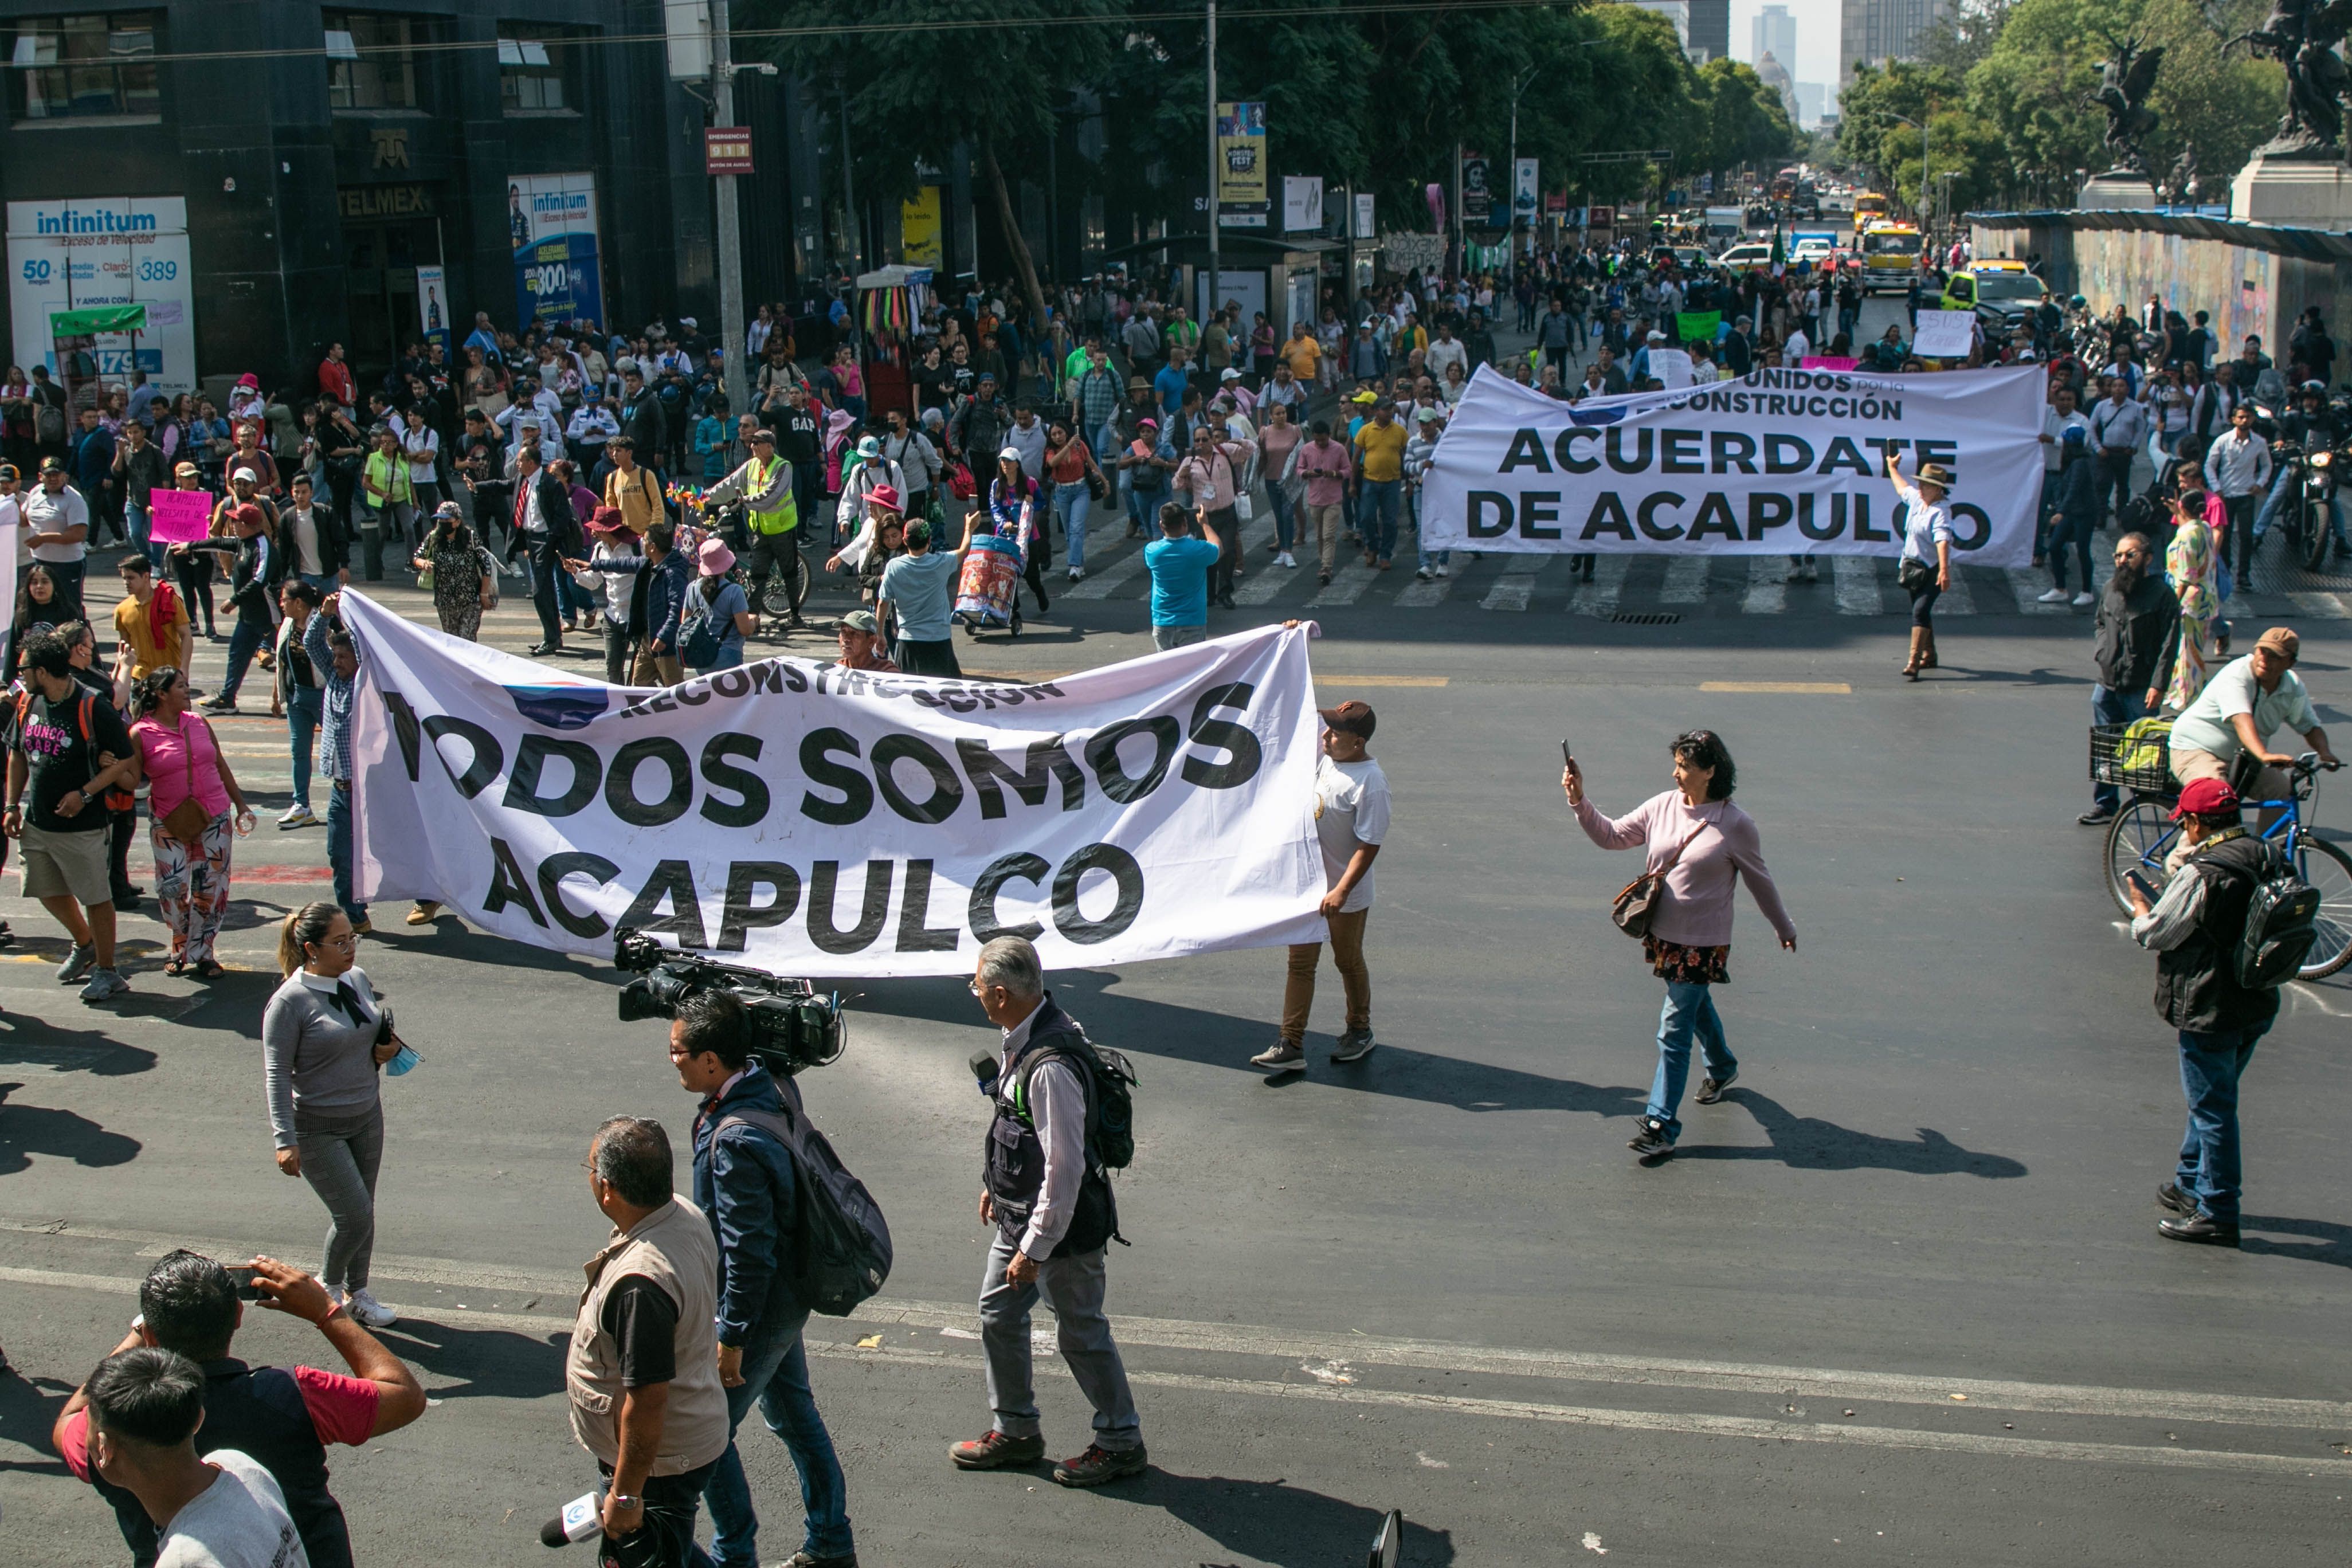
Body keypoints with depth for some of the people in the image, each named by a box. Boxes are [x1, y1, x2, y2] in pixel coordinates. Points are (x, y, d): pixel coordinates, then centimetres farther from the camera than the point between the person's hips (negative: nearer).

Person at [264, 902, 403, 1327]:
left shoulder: (357, 979, 1)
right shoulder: (290, 1001, -19)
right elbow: (276, 1074, -17)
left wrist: (388, 1047, -5)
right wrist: (285, 1140, -21)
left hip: (367, 1117, 6)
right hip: (318, 1129, -6)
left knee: (360, 1213, 14)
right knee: (354, 1216, -5)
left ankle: (357, 1293, 33)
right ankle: (329, 1286, 22)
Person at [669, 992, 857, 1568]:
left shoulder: (736, 1141, -32)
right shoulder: (769, 1085, -6)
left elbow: (749, 1251, -27)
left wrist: (732, 1337, -19)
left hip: (759, 1307, -9)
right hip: (787, 1294, 9)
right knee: (793, 1412, 21)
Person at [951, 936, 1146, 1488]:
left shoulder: (1050, 1067, -32)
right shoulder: (1022, 1039, -2)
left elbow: (1063, 1168, -30)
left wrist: (1035, 1249, -23)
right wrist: (995, 1183, 24)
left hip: (1062, 1224, -10)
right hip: (1019, 1213, 10)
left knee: (1081, 1331, 7)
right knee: (997, 1313, 19)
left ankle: (1121, 1442, 26)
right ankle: (1015, 1431, 36)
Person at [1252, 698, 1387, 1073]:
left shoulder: (1371, 783, -24)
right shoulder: (1325, 757, -3)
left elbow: (1369, 846, -24)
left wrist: (1341, 892, -28)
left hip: (1346, 896, -7)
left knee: (1348, 962, 13)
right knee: (1300, 963, 7)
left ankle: (1360, 1032, 35)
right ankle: (1291, 1045, 11)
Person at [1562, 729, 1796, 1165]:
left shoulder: (1735, 825, -13)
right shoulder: (1662, 807, -2)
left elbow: (1759, 881, -1)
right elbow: (1612, 835, 2)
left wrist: (1784, 928, 11)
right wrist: (1579, 802, -11)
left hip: (1703, 944, -6)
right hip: (1663, 935, 6)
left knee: (1674, 1031, -7)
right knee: (1696, 1007, 27)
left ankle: (1660, 1125, -2)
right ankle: (1722, 1068, 55)